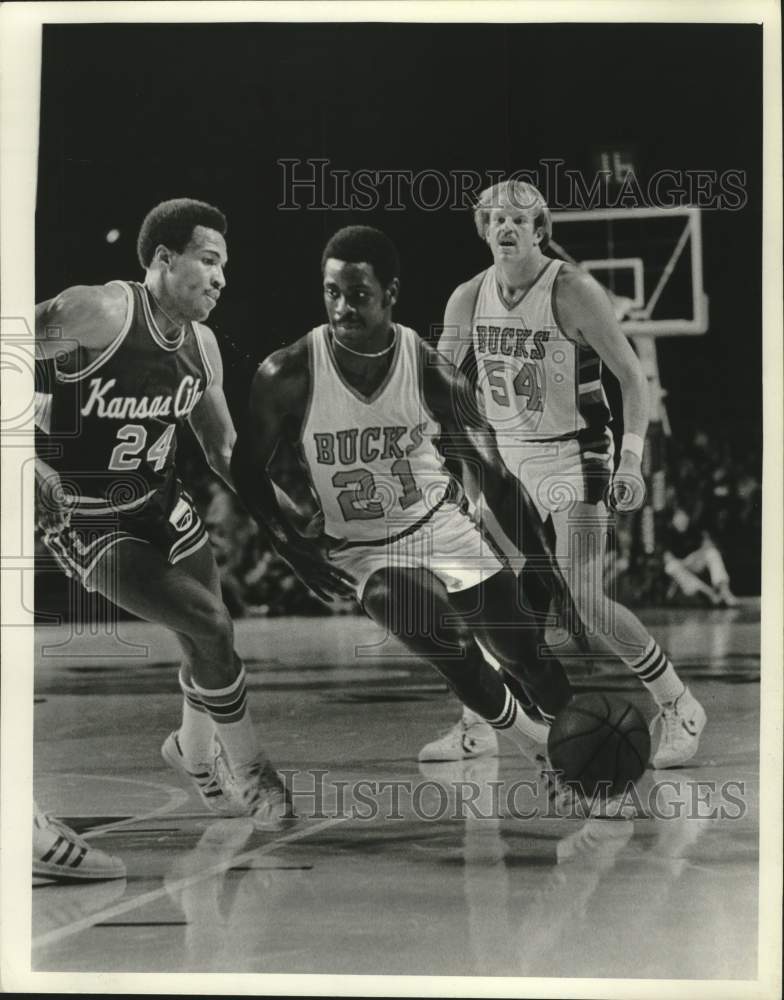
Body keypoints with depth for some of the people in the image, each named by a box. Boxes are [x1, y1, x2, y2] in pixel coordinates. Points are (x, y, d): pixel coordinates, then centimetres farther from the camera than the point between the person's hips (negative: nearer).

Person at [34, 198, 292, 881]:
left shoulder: (201, 345, 0)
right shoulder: (100, 312, -24)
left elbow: (223, 447, 11)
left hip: (159, 502, 7)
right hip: (87, 521, -7)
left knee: (208, 642, 10)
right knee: (212, 628, -16)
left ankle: (197, 757, 41)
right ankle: (249, 773, 5)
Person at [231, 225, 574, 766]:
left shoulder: (432, 373, -17)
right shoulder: (289, 375, -20)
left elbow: (497, 476, -7)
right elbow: (248, 468, -3)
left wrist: (542, 566, -7)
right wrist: (292, 547, -12)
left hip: (441, 520, 2)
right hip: (360, 548, -1)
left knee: (529, 660, -2)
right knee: (457, 656, -21)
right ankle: (538, 745, 5)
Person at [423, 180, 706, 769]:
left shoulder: (574, 292, -16)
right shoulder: (467, 300, 0)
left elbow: (633, 377, -13)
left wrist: (631, 462, -22)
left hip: (576, 457, -5)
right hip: (506, 458, 6)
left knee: (582, 604, -15)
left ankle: (680, 708, 2)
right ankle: (476, 728, 16)